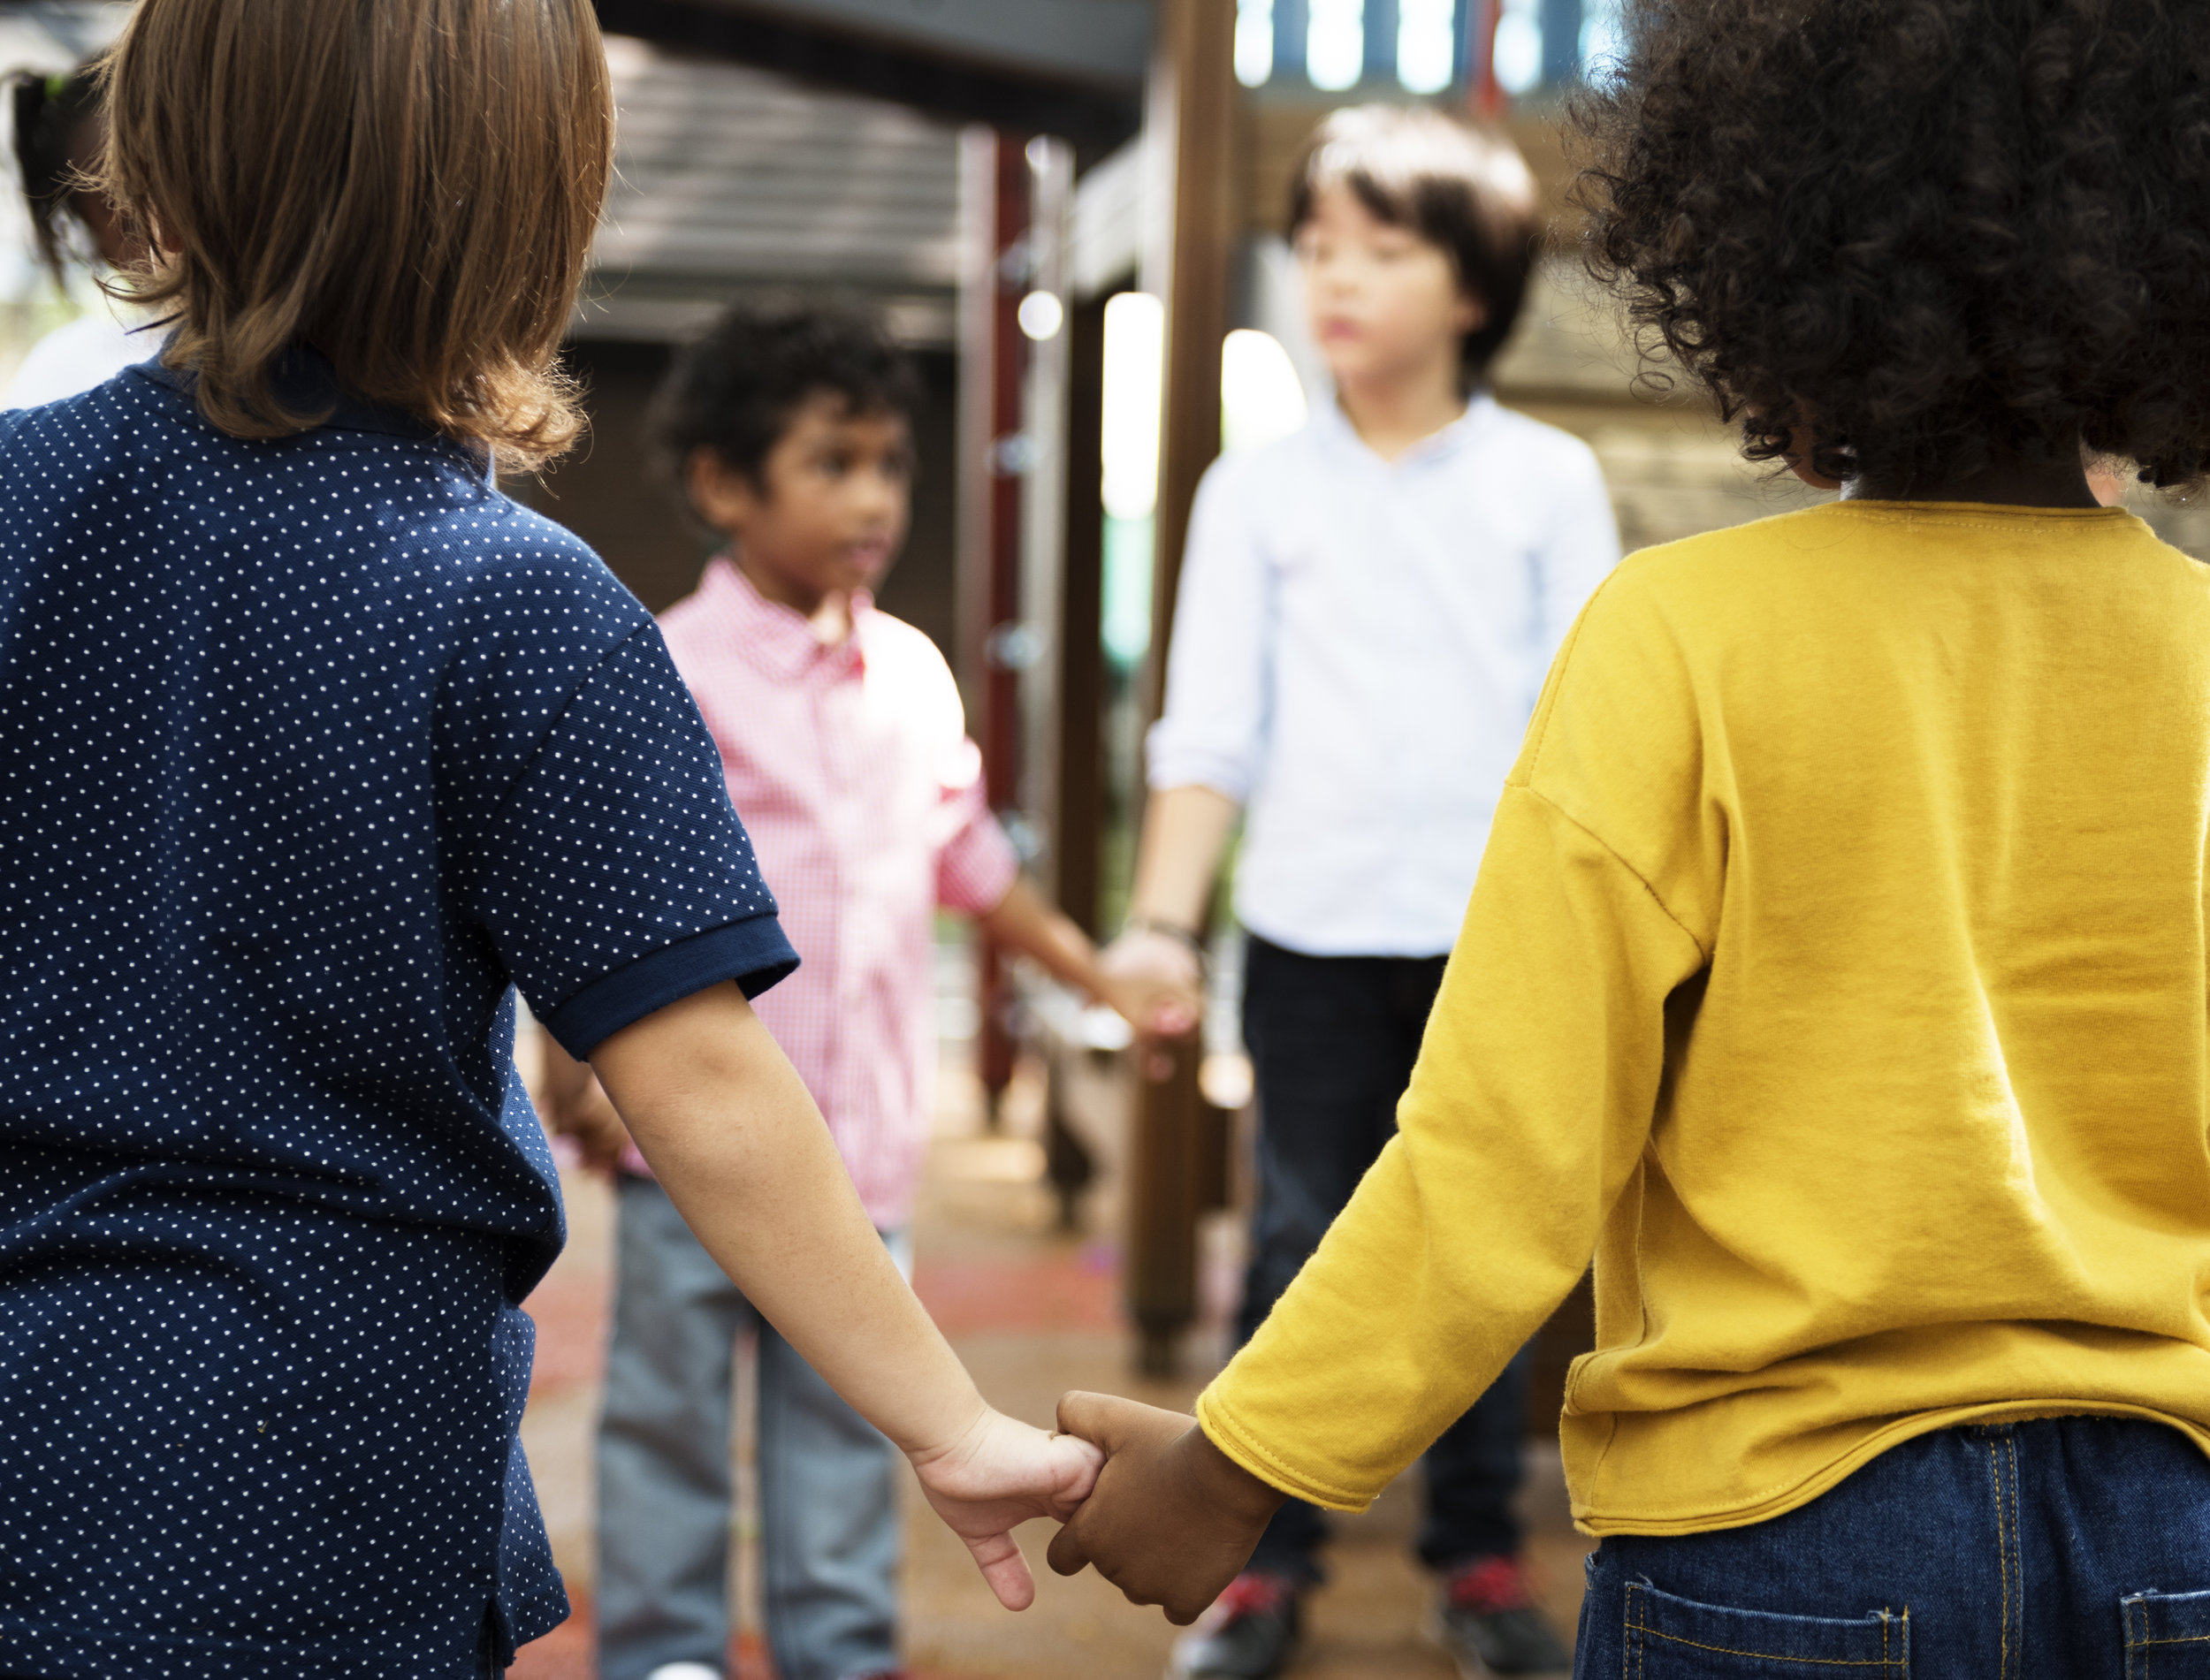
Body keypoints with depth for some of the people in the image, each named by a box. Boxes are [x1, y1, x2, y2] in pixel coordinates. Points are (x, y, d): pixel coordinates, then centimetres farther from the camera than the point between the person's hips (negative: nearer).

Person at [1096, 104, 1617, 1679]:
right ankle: (1266, 1553, 14)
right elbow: (1211, 728, 3)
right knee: (1298, 1244, 5)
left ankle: (1480, 1549, 20)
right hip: (1314, 932, 0)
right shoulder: (1257, 488, 4)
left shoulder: (1549, 479, 3)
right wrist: (1162, 920, -5)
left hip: (1499, 929, 0)